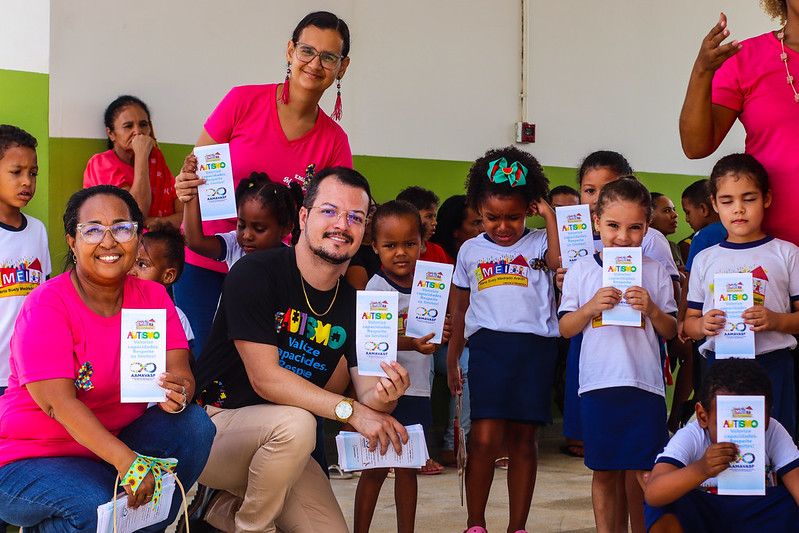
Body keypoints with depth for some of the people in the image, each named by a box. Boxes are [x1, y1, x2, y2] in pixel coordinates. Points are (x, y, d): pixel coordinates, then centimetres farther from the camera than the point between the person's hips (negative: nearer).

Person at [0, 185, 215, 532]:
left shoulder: (152, 297, 2)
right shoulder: (47, 306, -16)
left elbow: (178, 370, -8)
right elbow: (58, 402, -25)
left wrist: (178, 392, -36)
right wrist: (127, 461, -38)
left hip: (115, 442, 5)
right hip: (33, 458, -5)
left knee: (194, 424, -18)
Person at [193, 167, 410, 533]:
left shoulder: (355, 306, 0)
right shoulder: (255, 273, -17)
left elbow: (365, 396, -6)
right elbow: (265, 378, -23)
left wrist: (381, 399, -31)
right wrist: (350, 409, -28)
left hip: (276, 445, 7)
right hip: (211, 426, -6)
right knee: (294, 423, -34)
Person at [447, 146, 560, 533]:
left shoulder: (539, 244, 8)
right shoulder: (471, 250, 15)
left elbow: (562, 261, -15)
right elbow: (461, 308, 21)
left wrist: (550, 216, -7)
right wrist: (452, 358, 20)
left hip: (534, 346, 0)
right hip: (487, 344, 1)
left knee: (523, 439, 5)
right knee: (485, 438, -9)